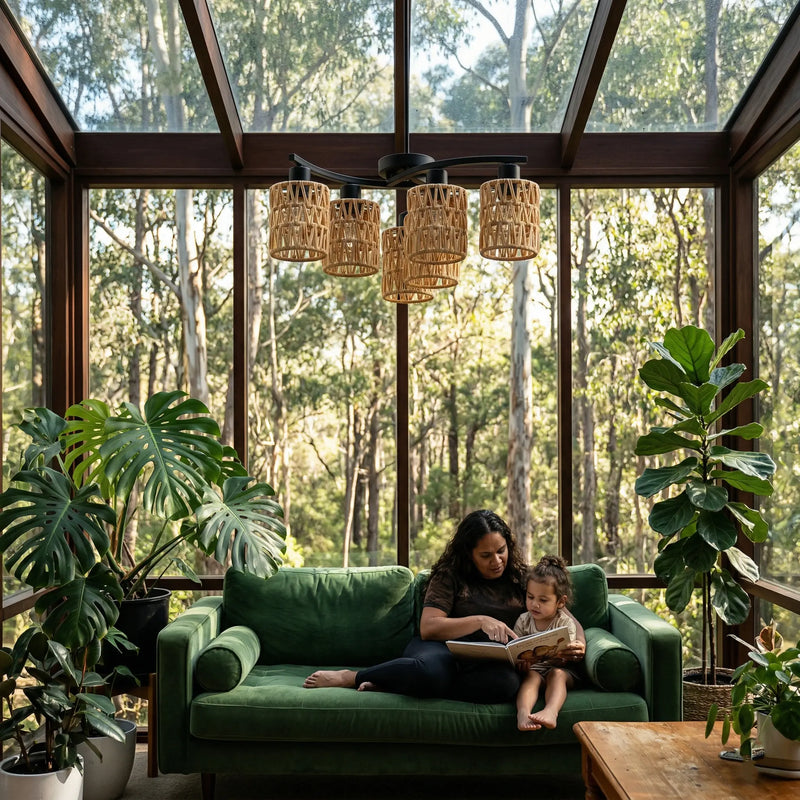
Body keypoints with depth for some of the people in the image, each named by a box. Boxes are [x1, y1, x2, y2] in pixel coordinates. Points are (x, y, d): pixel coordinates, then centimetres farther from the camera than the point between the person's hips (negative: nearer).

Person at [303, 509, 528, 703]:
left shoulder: (520, 578, 14)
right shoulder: (449, 576, 5)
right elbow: (428, 628, -6)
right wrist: (480, 621, -17)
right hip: (443, 648, -3)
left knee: (507, 682, -39)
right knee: (431, 670, -43)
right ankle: (347, 677, -17)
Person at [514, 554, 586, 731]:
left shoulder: (565, 623, -3)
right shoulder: (523, 620, 6)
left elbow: (565, 658, -10)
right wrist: (521, 661, -23)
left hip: (562, 671, -1)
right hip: (533, 669, 1)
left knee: (557, 674, -33)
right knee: (531, 676, -31)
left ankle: (551, 711, -57)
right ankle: (523, 712, -58)